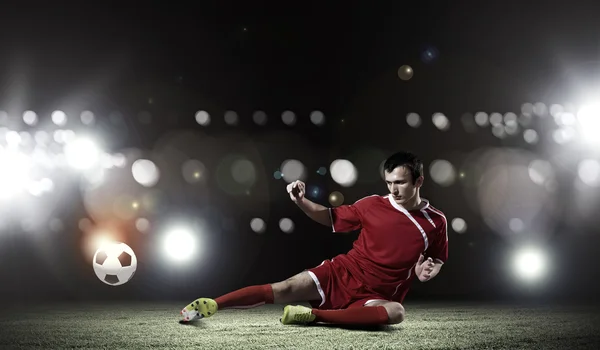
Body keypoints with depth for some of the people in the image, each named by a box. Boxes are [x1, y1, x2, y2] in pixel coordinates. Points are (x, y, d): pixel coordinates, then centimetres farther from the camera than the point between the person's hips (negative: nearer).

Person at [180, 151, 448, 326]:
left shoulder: (436, 222, -3)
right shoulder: (374, 204, -2)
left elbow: (437, 260, 14)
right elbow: (332, 217, 10)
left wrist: (429, 271, -9)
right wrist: (301, 202, -6)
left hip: (374, 296, -1)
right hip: (340, 274, 1)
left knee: (396, 312, -37)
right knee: (284, 289, -21)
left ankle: (311, 315, -34)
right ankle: (212, 304, -18)